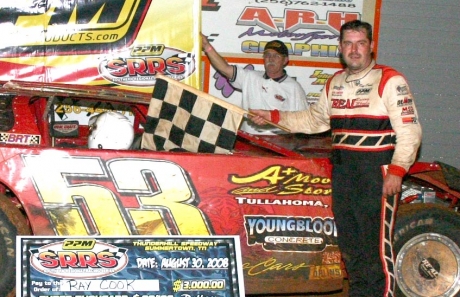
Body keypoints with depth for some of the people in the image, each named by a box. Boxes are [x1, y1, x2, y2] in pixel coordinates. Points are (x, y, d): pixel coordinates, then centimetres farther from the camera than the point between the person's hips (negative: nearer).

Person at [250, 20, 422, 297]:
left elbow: (409, 130, -11)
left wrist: (397, 171, -19)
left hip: (378, 171, -7)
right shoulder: (335, 83, 16)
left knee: (376, 241, -8)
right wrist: (274, 116, 22)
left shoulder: (390, 81, -7)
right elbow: (315, 119, 27)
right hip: (342, 169, 7)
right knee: (348, 239, 12)